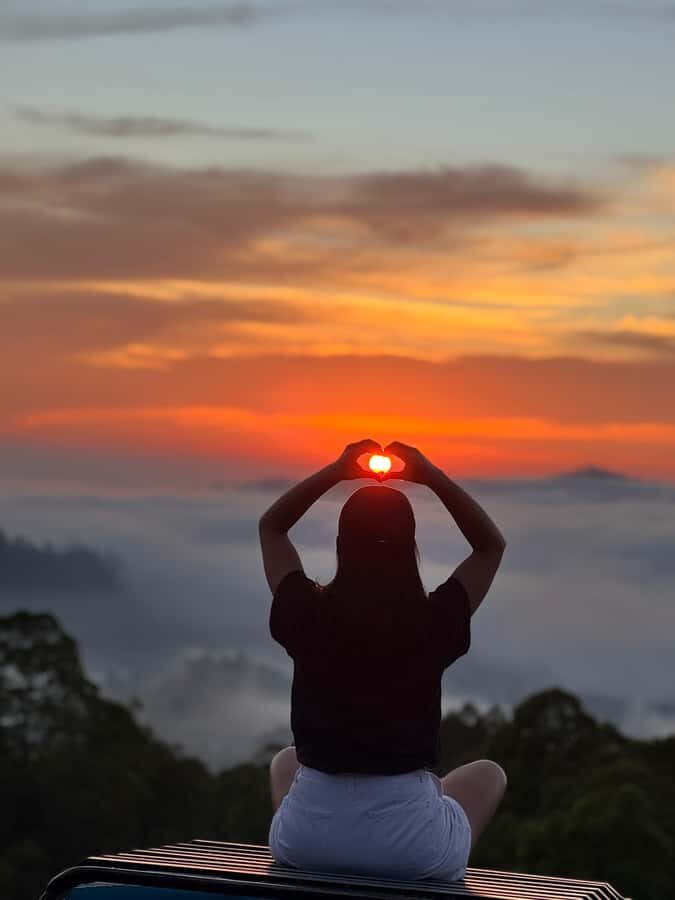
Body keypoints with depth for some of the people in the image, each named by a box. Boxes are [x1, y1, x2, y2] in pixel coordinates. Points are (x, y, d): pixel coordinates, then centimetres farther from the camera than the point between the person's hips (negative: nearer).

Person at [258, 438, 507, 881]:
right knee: (488, 775, 31)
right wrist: (434, 476, 6)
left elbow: (271, 526, 14)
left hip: (307, 838, 2)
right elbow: (492, 544, 10)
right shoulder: (434, 622, -10)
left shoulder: (308, 614, -7)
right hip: (410, 845, -1)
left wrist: (335, 471, 8)